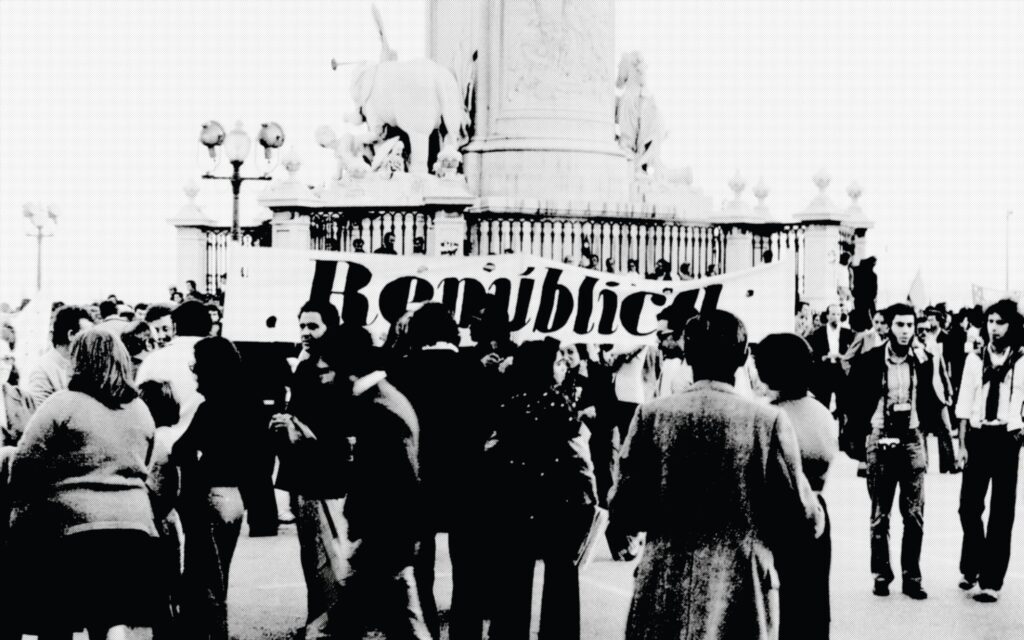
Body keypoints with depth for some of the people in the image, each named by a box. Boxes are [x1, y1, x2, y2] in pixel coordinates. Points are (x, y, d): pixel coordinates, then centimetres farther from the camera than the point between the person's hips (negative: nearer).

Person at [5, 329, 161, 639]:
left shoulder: (62, 404, -6)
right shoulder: (141, 410, 11)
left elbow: (23, 466, -7)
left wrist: (19, 512, 7)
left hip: (74, 530, -5)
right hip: (134, 527, 5)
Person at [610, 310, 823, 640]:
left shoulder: (652, 415, -3)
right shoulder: (768, 420, -8)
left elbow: (622, 514, -1)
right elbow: (805, 521, -5)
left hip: (665, 595, 2)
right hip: (741, 597, -1)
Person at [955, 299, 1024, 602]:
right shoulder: (975, 359, 7)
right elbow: (964, 405, 7)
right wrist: (962, 442, 4)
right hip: (977, 437, 3)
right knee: (969, 506, 6)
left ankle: (991, 579, 8)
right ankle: (973, 568, 25)